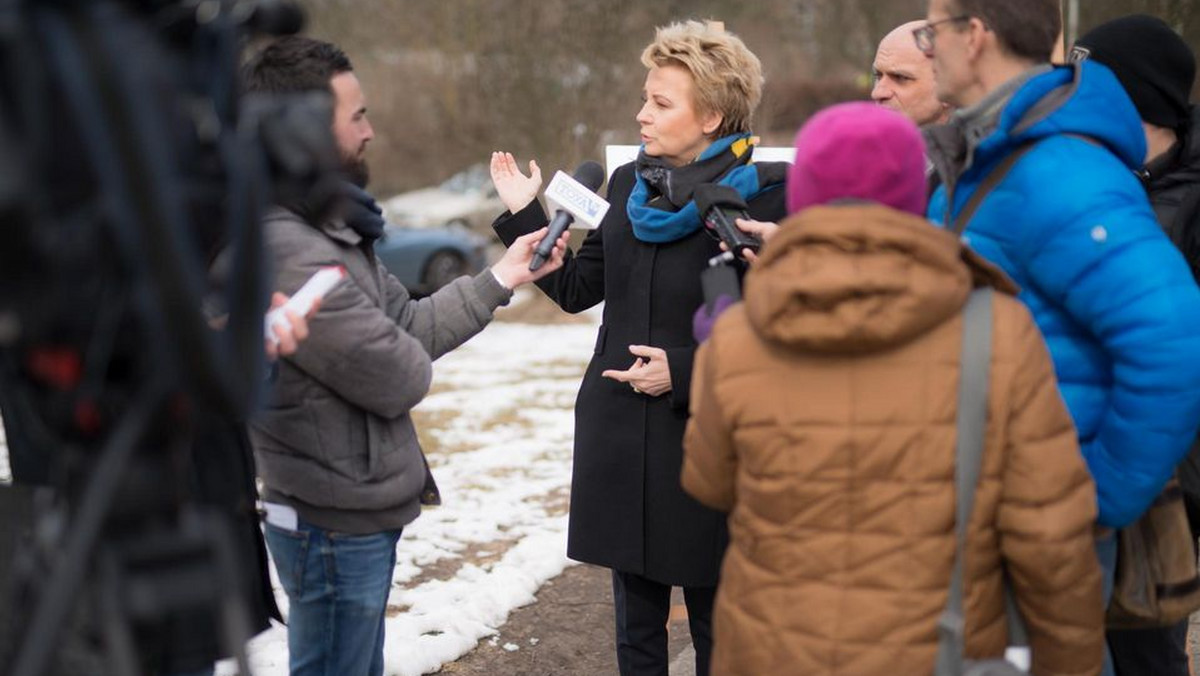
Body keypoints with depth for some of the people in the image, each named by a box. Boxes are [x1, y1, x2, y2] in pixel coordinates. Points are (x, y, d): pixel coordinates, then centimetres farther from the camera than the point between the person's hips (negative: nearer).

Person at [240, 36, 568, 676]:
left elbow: (409, 324, 11)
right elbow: (400, 378, -22)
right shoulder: (288, 252, -27)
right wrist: (407, 357, 0)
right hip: (337, 526, -10)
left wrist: (501, 278, 9)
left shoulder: (326, 229, 7)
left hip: (357, 514, 10)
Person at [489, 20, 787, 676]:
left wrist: (684, 372, -16)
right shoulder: (629, 183, 7)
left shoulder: (766, 196, -12)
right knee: (636, 622, 17)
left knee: (716, 623, 10)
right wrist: (522, 215, 5)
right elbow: (576, 288, 12)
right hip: (620, 435, 5)